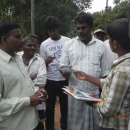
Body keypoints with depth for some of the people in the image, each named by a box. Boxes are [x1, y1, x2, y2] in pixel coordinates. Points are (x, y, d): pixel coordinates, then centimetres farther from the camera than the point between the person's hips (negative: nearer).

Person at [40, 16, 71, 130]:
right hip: (50, 80, 0)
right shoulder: (44, 44, -1)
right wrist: (46, 61, -19)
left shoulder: (68, 41, -2)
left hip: (65, 79, 0)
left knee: (65, 106, 13)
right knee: (50, 107, 11)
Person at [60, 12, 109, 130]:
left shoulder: (101, 46, 2)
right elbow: (62, 67, 3)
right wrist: (65, 72, -20)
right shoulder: (68, 44, 1)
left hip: (95, 94, 0)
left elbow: (104, 73, 5)